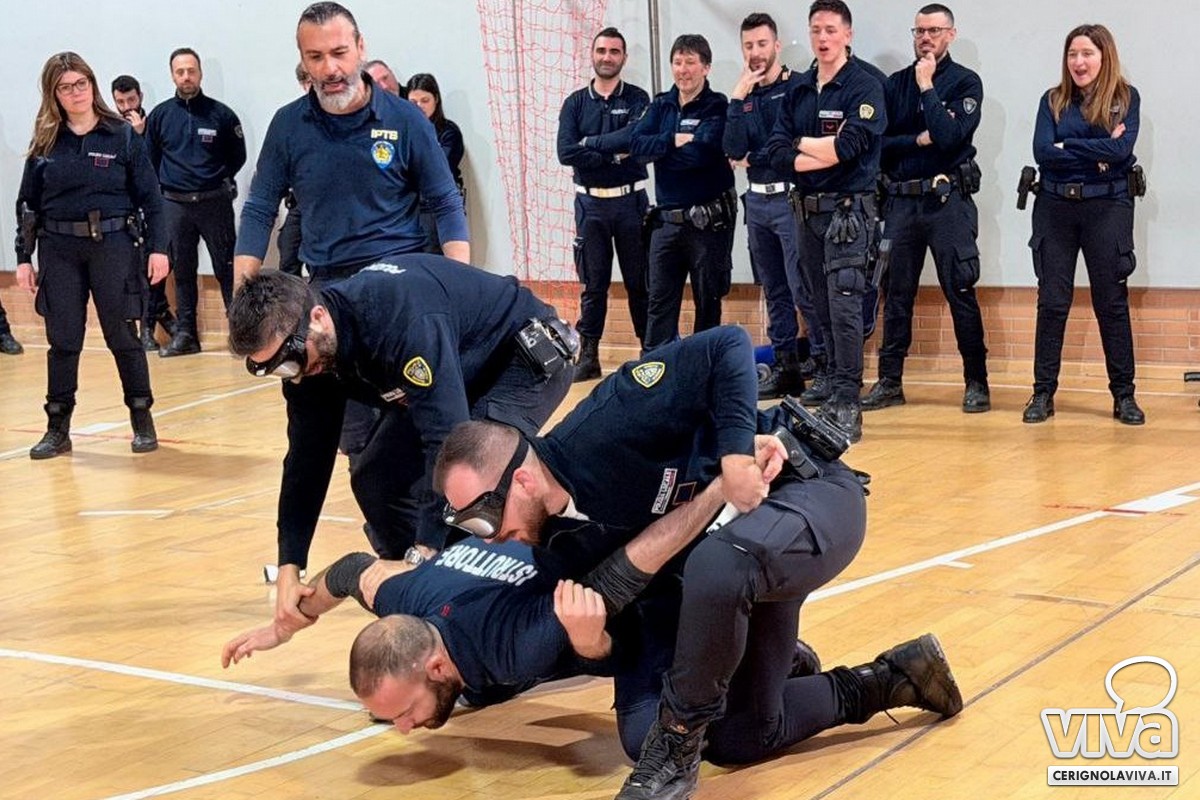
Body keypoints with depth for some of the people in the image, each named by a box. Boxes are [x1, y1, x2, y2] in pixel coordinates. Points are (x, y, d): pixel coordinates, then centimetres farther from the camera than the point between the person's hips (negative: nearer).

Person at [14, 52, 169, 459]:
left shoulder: (122, 135, -1)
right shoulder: (45, 142, 5)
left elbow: (150, 196, 0)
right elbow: (27, 204, 9)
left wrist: (158, 247, -6)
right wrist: (23, 257, 4)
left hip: (112, 245, -2)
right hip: (59, 248, 2)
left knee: (122, 336, 4)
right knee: (62, 339, 6)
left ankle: (142, 421, 17)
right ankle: (57, 429, 13)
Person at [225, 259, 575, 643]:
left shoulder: (401, 319, -39)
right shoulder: (308, 356, -13)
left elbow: (448, 436, -43)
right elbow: (306, 459, -7)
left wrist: (424, 551, -45)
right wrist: (289, 571, -13)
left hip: (529, 356, -8)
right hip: (466, 374, 8)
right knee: (375, 478, -4)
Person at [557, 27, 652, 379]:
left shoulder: (637, 99, 2)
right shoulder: (575, 103, 5)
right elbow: (566, 153, -9)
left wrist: (591, 143, -12)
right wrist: (613, 154, -15)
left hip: (630, 201, -1)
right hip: (590, 203, 1)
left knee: (639, 281, 6)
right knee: (593, 284, 5)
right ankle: (588, 356, 9)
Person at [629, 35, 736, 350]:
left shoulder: (717, 107, -6)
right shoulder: (661, 105, 10)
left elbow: (702, 152, -22)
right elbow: (636, 143, -4)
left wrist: (658, 151, -11)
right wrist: (674, 141, -17)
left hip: (709, 221, -5)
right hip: (667, 220, 5)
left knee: (708, 301, 6)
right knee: (660, 300, 5)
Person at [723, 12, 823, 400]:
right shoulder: (743, 95, 12)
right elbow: (734, 152, -1)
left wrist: (753, 159, -3)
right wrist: (737, 98, -8)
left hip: (791, 198, -7)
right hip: (757, 200, 7)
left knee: (804, 289, -9)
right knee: (774, 291, 10)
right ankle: (784, 367, 16)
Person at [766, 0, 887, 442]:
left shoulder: (865, 87, -6)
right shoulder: (798, 91, 12)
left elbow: (848, 146, -19)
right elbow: (777, 153, 2)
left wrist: (802, 144, -3)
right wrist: (826, 153, -12)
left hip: (848, 210, -6)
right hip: (808, 209, 6)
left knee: (844, 306, -13)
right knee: (823, 305, 15)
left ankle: (847, 402, -14)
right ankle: (834, 377, 30)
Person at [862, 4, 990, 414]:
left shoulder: (966, 82, 0)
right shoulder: (895, 84, 11)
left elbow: (950, 135, -16)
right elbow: (879, 142, 3)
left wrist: (927, 86, -11)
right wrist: (918, 140, -10)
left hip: (947, 200, -4)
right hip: (901, 201, 4)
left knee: (960, 293, -3)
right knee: (896, 295, 7)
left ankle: (976, 382, 5)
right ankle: (890, 382, 14)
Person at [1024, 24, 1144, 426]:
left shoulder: (1126, 98, 2)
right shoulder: (1053, 100, 7)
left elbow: (1121, 149, -14)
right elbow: (1043, 152, -8)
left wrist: (1067, 147, -10)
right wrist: (1097, 154, -12)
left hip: (1108, 207, -2)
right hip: (1056, 207, 2)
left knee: (1111, 302, 2)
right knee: (1052, 301, 1)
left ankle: (1124, 395, 8)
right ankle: (1043, 393, 6)